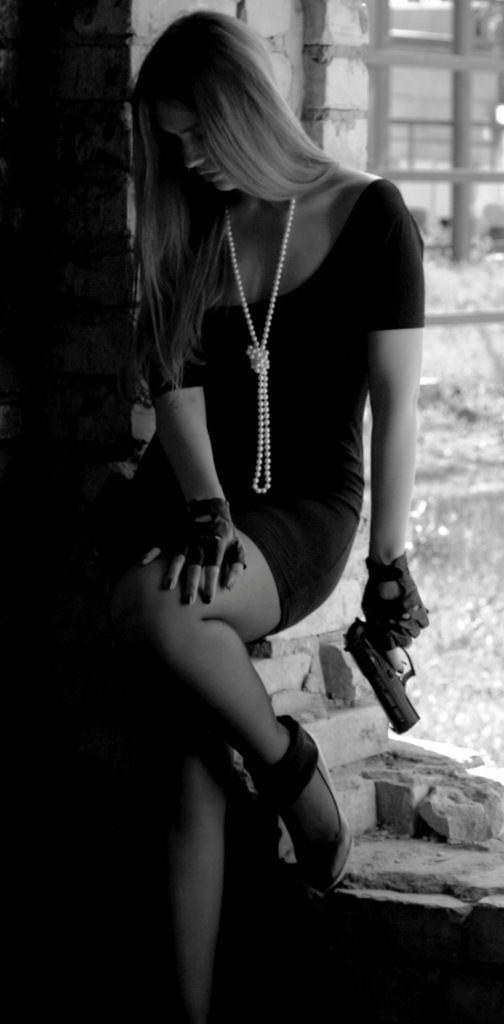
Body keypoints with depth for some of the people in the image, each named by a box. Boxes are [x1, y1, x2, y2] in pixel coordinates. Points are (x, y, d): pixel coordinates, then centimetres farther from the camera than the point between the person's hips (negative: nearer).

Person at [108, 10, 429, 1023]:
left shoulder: (367, 218, -3)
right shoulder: (183, 235, 9)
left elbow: (395, 404, -4)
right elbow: (177, 389, 0)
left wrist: (388, 565, -6)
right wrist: (207, 511, -17)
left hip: (306, 507, -4)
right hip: (192, 496, 4)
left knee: (152, 604, -35)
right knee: (195, 764, -16)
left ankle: (294, 772, -11)